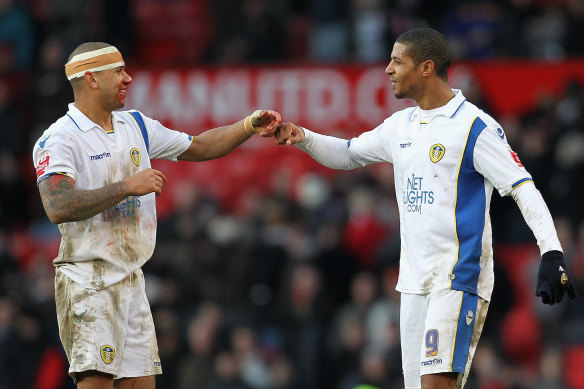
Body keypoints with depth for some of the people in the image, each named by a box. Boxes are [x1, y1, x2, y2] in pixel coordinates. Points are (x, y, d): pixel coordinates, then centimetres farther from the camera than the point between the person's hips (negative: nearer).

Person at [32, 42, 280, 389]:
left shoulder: (135, 126, 15)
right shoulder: (60, 138, -9)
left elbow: (198, 147, 25)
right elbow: (58, 208, -23)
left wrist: (250, 127, 11)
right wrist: (127, 186, -21)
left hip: (131, 280, 8)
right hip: (87, 279, -8)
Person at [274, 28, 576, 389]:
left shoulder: (474, 126, -10)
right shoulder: (402, 125, 13)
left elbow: (524, 189, -14)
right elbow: (347, 154, 28)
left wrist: (552, 254, -24)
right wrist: (304, 138, 9)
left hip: (459, 276, -8)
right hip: (415, 279, 8)